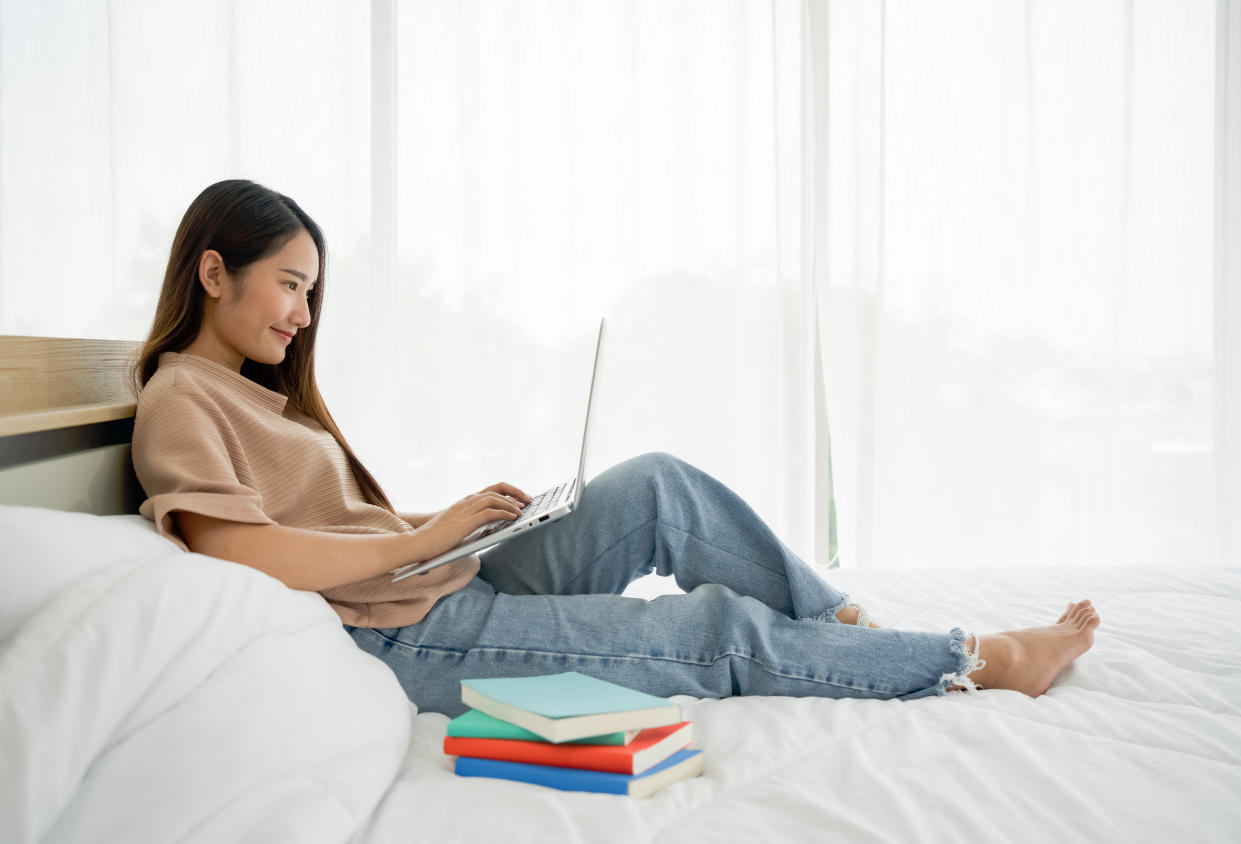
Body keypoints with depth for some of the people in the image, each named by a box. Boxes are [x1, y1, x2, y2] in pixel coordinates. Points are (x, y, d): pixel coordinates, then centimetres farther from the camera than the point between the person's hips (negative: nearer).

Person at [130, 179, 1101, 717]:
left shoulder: (263, 390, 19)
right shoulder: (180, 398, -9)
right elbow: (240, 550, -24)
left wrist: (457, 521, 1)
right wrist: (429, 534, -18)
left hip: (456, 579, 9)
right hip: (406, 636, -8)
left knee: (656, 483, -5)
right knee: (717, 627, -12)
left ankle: (856, 628, 4)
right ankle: (974, 659, 2)